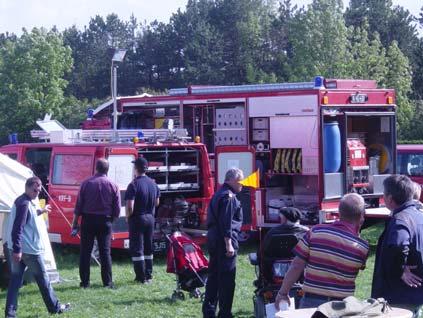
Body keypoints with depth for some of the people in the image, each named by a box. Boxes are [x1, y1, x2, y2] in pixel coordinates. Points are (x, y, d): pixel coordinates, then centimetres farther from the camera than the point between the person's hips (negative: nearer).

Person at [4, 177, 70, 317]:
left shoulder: (21, 201, 11)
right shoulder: (24, 204, -20)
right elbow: (17, 228, -25)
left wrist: (39, 211, 26)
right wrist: (17, 249, -28)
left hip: (18, 248, 9)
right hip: (29, 249, -9)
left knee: (15, 279, 7)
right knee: (42, 278, 5)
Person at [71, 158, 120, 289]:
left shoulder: (86, 183, -1)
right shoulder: (113, 185, -1)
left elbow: (78, 205, -2)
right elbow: (117, 209, 0)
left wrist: (75, 224, 3)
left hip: (88, 220, 0)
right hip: (105, 221, 0)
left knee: (85, 252, 6)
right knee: (105, 252, 4)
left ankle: (85, 282, 6)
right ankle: (107, 282, 4)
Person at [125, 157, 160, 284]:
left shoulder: (134, 185, -18)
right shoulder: (153, 184, 4)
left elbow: (130, 207, -22)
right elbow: (157, 203, 14)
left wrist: (128, 217, -5)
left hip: (137, 219, -6)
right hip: (150, 218, 6)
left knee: (136, 249, 0)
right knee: (148, 248, 15)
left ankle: (141, 277, -1)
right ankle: (149, 275, 19)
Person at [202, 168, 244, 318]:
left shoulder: (219, 194, 18)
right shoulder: (228, 196, -13)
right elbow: (226, 222, -20)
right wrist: (229, 244, -22)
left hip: (213, 239, 10)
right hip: (224, 240, -10)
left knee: (214, 276, 14)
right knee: (227, 278, -6)